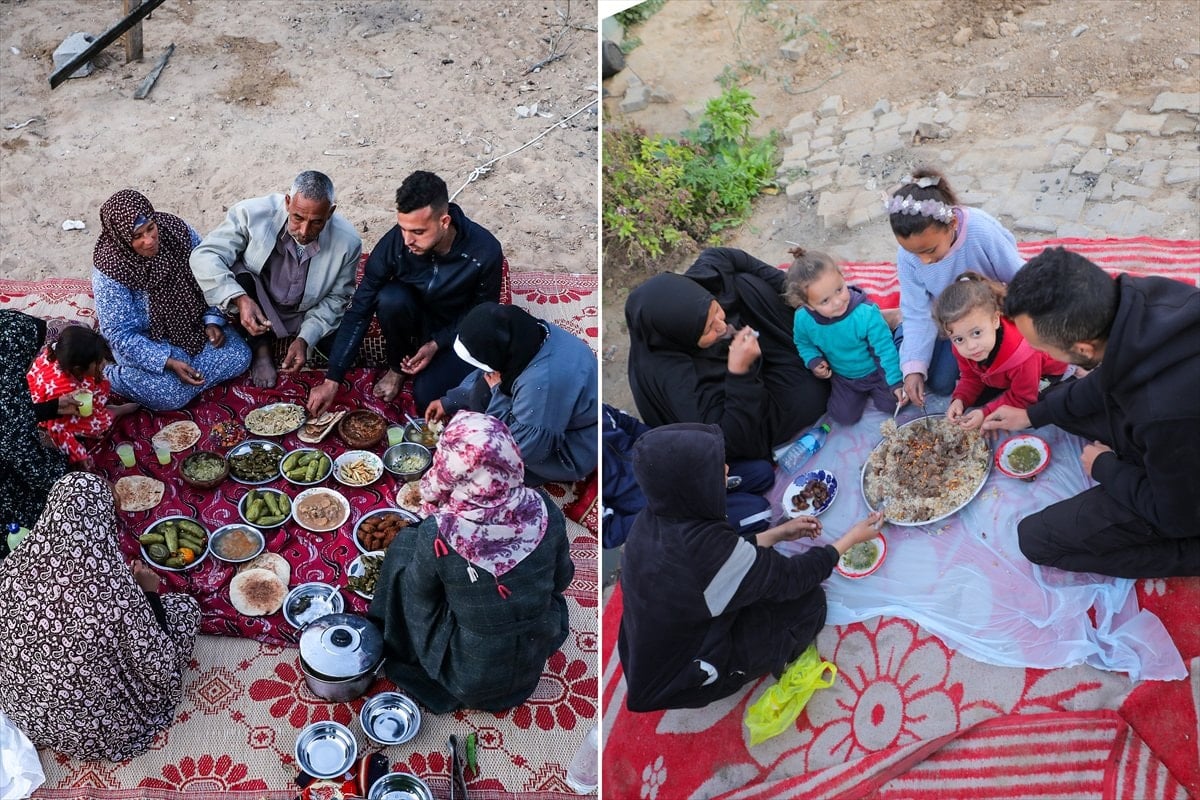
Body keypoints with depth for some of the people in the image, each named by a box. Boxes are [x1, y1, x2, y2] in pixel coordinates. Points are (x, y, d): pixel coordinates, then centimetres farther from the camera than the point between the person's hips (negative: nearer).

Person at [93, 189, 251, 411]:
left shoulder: (176, 230, -14)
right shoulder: (110, 269, -25)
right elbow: (121, 335, -21)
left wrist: (213, 320, -9)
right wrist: (169, 362, -28)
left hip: (192, 325, 5)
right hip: (145, 340, -5)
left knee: (240, 356, -11)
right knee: (173, 395, -24)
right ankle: (111, 376, 1)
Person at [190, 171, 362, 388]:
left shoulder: (348, 242, -24)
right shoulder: (253, 213, -30)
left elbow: (335, 297, -11)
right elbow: (204, 256, -28)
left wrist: (305, 339, -25)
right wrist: (240, 300, -44)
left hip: (306, 312, 1)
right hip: (256, 306, -1)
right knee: (239, 278, -33)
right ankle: (262, 349, -7)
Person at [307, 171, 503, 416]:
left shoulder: (485, 251, -29)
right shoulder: (394, 243, -26)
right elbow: (359, 311, -21)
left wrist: (436, 344, -23)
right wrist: (331, 380, -24)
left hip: (458, 330, -2)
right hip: (417, 317, 3)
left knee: (427, 398, -27)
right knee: (390, 298, -32)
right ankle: (397, 367, -5)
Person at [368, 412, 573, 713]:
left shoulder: (436, 534, -30)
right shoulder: (545, 512, -23)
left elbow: (419, 595, -8)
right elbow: (562, 579, -3)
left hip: (467, 680, -3)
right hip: (534, 664, 3)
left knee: (403, 549, 11)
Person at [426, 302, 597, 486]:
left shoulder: (543, 382, -40)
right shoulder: (531, 336, -14)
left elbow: (523, 448, -28)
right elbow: (492, 370, 7)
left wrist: (498, 392, -21)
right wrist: (451, 401, 8)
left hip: (572, 453, -8)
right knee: (483, 392, 0)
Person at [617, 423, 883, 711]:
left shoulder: (652, 522, -12)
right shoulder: (703, 547, -35)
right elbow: (790, 578, -18)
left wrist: (779, 533, 9)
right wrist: (853, 537, -5)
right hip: (690, 679, -7)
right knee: (811, 598, 5)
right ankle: (776, 663, 27)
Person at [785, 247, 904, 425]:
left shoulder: (866, 312, -36)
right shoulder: (804, 319, -26)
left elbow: (885, 348, -24)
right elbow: (802, 342, 0)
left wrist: (896, 382, -21)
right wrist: (814, 361, -18)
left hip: (875, 371, -2)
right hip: (843, 377, 2)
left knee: (890, 405, -5)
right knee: (844, 417, 0)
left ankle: (873, 388, 27)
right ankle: (860, 392, 30)